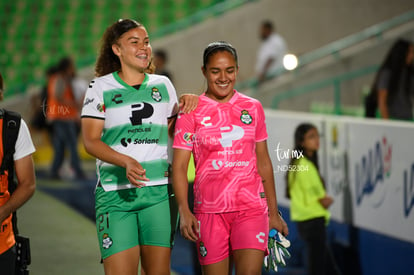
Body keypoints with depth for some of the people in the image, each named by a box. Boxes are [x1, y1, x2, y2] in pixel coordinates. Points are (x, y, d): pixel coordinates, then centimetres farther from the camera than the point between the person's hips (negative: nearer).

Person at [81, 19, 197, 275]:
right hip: (116, 193, -3)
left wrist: (184, 105, 4)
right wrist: (126, 161, -20)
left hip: (160, 191, 3)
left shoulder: (163, 85, 14)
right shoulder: (101, 87, 3)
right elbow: (91, 141, -4)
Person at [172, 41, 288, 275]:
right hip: (209, 211, -1)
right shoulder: (191, 113, 2)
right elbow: (179, 166, -2)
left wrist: (273, 212, 15)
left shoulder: (253, 108, 10)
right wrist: (184, 211, -15)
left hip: (251, 208, 1)